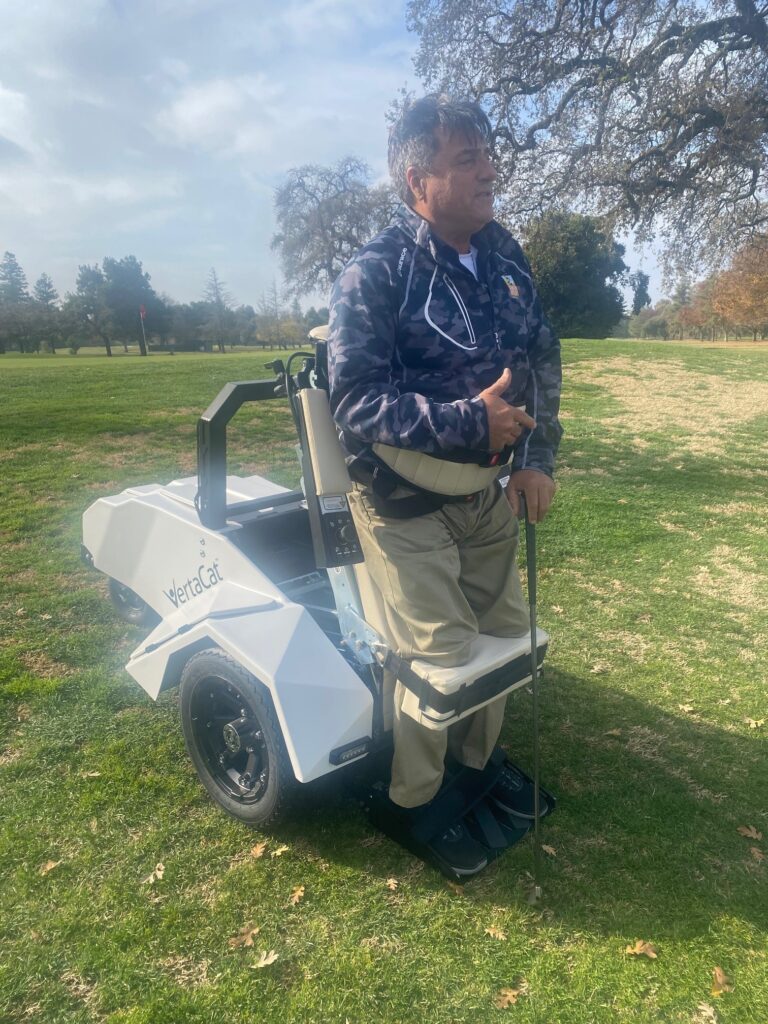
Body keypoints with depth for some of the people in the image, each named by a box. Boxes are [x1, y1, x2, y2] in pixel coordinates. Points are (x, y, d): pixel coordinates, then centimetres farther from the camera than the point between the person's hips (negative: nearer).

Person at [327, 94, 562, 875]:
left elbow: (543, 360, 10)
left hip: (488, 491, 7)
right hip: (405, 502, -6)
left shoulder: (504, 256, 5)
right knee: (437, 657, -5)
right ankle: (413, 799, 24)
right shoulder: (374, 274, -15)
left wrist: (537, 457, -2)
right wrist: (468, 423, -30)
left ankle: (475, 758, 42)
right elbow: (354, 399, -23)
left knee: (506, 633, 15)